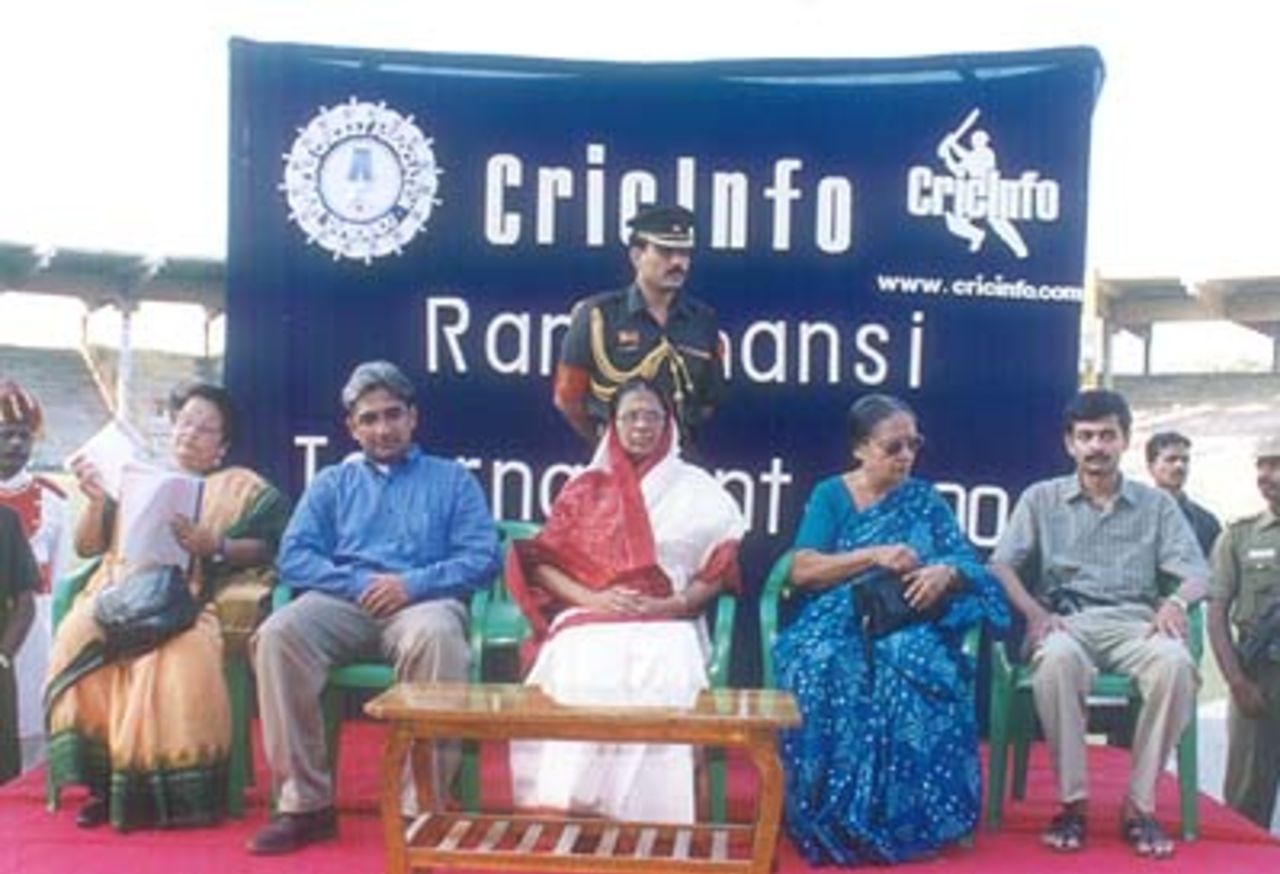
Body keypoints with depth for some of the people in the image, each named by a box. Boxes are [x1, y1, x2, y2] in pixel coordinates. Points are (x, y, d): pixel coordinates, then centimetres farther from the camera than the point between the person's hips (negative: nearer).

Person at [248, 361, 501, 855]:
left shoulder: (452, 479, 18)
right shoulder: (331, 483, 25)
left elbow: (482, 558, 4)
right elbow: (293, 557, 10)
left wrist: (413, 583, -12)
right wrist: (357, 584, -8)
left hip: (423, 601, -2)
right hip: (344, 601, 2)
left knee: (435, 637, -39)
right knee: (278, 634, -31)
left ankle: (422, 805, -32)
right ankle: (305, 802, -23)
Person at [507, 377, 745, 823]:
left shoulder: (695, 489, 13)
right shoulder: (585, 489, 16)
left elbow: (720, 569, 8)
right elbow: (542, 563, 10)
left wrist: (672, 605, -9)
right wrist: (591, 598, -8)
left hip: (666, 623, 0)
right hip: (590, 618, 1)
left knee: (665, 675, -35)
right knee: (581, 675, -34)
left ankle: (649, 815, -29)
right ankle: (573, 806, -28)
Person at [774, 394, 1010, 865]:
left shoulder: (925, 499, 15)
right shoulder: (830, 495, 9)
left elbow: (972, 566, 6)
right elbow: (801, 570, -4)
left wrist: (946, 572, -17)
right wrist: (874, 555, -14)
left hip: (906, 627, 1)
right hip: (837, 625, -1)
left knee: (915, 671, -35)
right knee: (825, 670, -36)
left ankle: (906, 820, -22)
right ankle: (834, 821, -25)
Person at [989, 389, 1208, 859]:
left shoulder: (1156, 504, 18)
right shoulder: (1041, 499, 14)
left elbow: (1196, 570, 9)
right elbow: (1001, 565, 4)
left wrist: (1177, 601, -16)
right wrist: (1035, 612, -16)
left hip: (1133, 622, 1)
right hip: (1066, 621, -1)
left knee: (1176, 664, -34)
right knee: (1057, 659, -38)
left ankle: (1139, 804, -20)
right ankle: (1072, 801, -25)